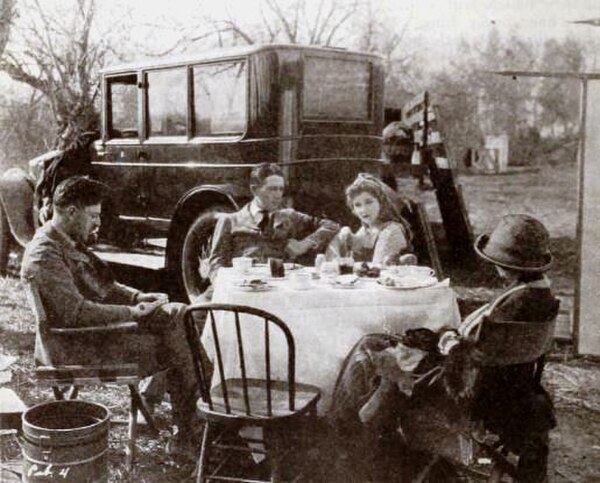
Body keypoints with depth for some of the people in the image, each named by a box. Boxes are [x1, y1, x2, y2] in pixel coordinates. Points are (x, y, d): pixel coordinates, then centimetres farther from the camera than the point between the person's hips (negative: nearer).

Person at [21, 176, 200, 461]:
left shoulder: (69, 243, 11)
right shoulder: (44, 254, -21)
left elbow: (102, 286, 18)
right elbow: (76, 312, -29)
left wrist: (139, 298, 1)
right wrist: (132, 313, -22)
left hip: (99, 325, 10)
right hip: (77, 347, -10)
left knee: (179, 313, 3)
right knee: (174, 350, -11)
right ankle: (187, 437, 2)